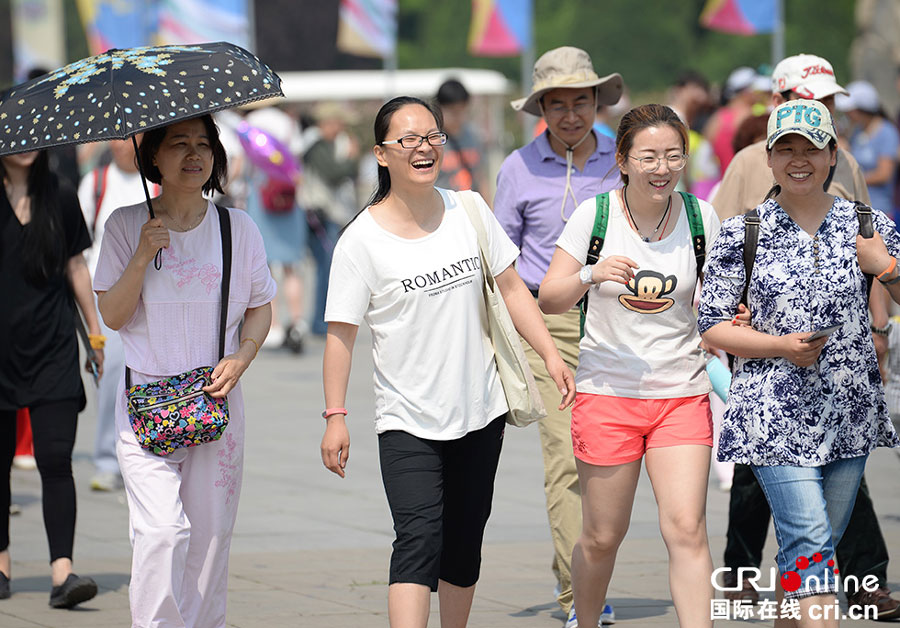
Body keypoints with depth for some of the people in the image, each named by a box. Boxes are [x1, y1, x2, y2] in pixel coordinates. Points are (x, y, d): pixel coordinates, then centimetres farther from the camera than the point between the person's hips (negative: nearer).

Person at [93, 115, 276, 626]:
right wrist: (142, 257, -16)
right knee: (161, 531, -16)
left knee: (211, 534, 2)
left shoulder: (238, 227, 4)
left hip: (218, 398, 2)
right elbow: (112, 316, -3)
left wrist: (242, 357, -6)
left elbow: (261, 308, 12)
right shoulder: (126, 226, 1)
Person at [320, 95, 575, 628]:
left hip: (480, 411, 4)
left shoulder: (470, 212, 3)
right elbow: (342, 332, -6)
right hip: (408, 421, -4)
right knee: (419, 540, -18)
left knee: (463, 545, 11)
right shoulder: (363, 239, -8)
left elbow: (511, 288, 9)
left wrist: (550, 353, 0)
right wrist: (335, 416, -9)